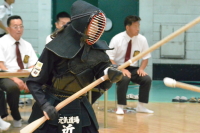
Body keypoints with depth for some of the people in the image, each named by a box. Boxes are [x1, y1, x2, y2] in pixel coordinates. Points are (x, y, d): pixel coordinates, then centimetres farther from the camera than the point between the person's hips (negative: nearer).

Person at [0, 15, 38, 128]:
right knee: (13, 86, -38)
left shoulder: (27, 45, 14)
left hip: (25, 76, 4)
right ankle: (16, 117, -14)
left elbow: (32, 66, 7)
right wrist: (14, 78, -26)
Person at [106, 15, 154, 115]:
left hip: (133, 69, 4)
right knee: (124, 79, -36)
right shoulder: (117, 39, -12)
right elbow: (109, 58, -12)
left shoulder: (142, 39, -2)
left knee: (147, 79, -22)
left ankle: (141, 106, -8)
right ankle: (120, 107, -23)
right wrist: (121, 69, -25)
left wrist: (141, 68, -11)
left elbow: (146, 57, 8)